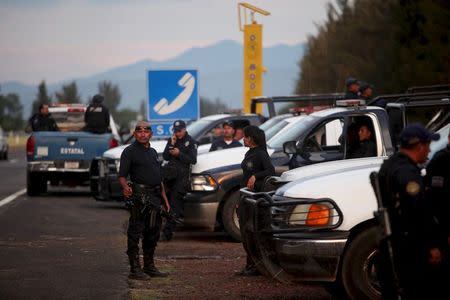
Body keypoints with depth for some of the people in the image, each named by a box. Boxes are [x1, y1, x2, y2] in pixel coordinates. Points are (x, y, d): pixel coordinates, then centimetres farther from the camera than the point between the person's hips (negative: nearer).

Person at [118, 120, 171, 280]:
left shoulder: (153, 152, 20)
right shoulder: (129, 151, -3)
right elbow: (122, 175, -12)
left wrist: (164, 198, 20)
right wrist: (125, 187, -32)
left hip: (154, 197, 8)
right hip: (139, 196, -8)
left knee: (153, 233, 13)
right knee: (135, 233, -7)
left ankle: (149, 266, 22)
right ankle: (135, 268, -6)